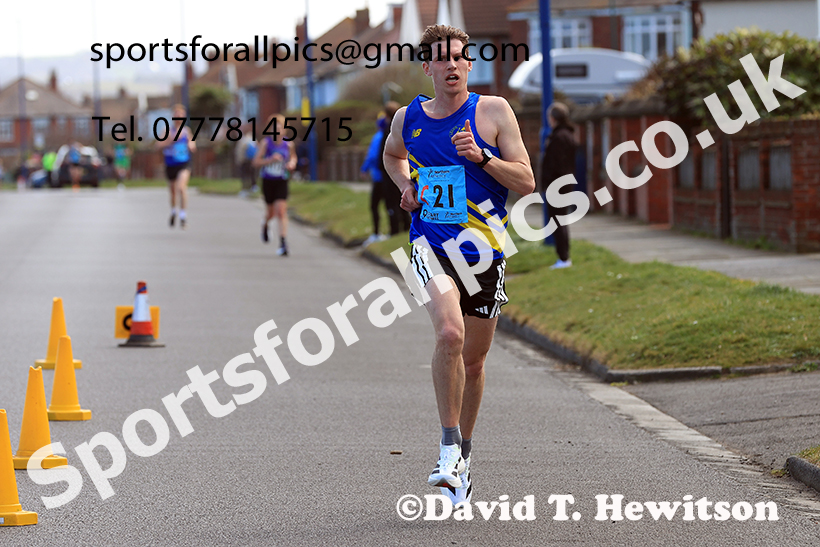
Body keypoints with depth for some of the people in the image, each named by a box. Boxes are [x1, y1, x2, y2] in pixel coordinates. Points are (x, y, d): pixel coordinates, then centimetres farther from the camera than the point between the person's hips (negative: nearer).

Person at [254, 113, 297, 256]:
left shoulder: (288, 144, -3)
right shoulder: (265, 143, -8)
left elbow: (293, 157, 17)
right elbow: (256, 162, -10)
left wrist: (292, 164, -5)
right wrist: (270, 160, -25)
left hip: (282, 182, 0)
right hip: (268, 181, 0)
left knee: (281, 211, -14)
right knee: (271, 211, 13)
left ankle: (283, 243, -17)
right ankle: (265, 224, 51)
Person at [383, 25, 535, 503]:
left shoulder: (493, 112, -3)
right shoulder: (408, 118, 4)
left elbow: (527, 182, -5)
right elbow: (392, 155, 28)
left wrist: (480, 156, -19)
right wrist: (406, 187, 9)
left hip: (484, 250, 1)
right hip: (432, 245, 0)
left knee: (473, 360, 10)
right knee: (450, 334, -27)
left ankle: (464, 457, 32)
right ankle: (449, 446, -16)